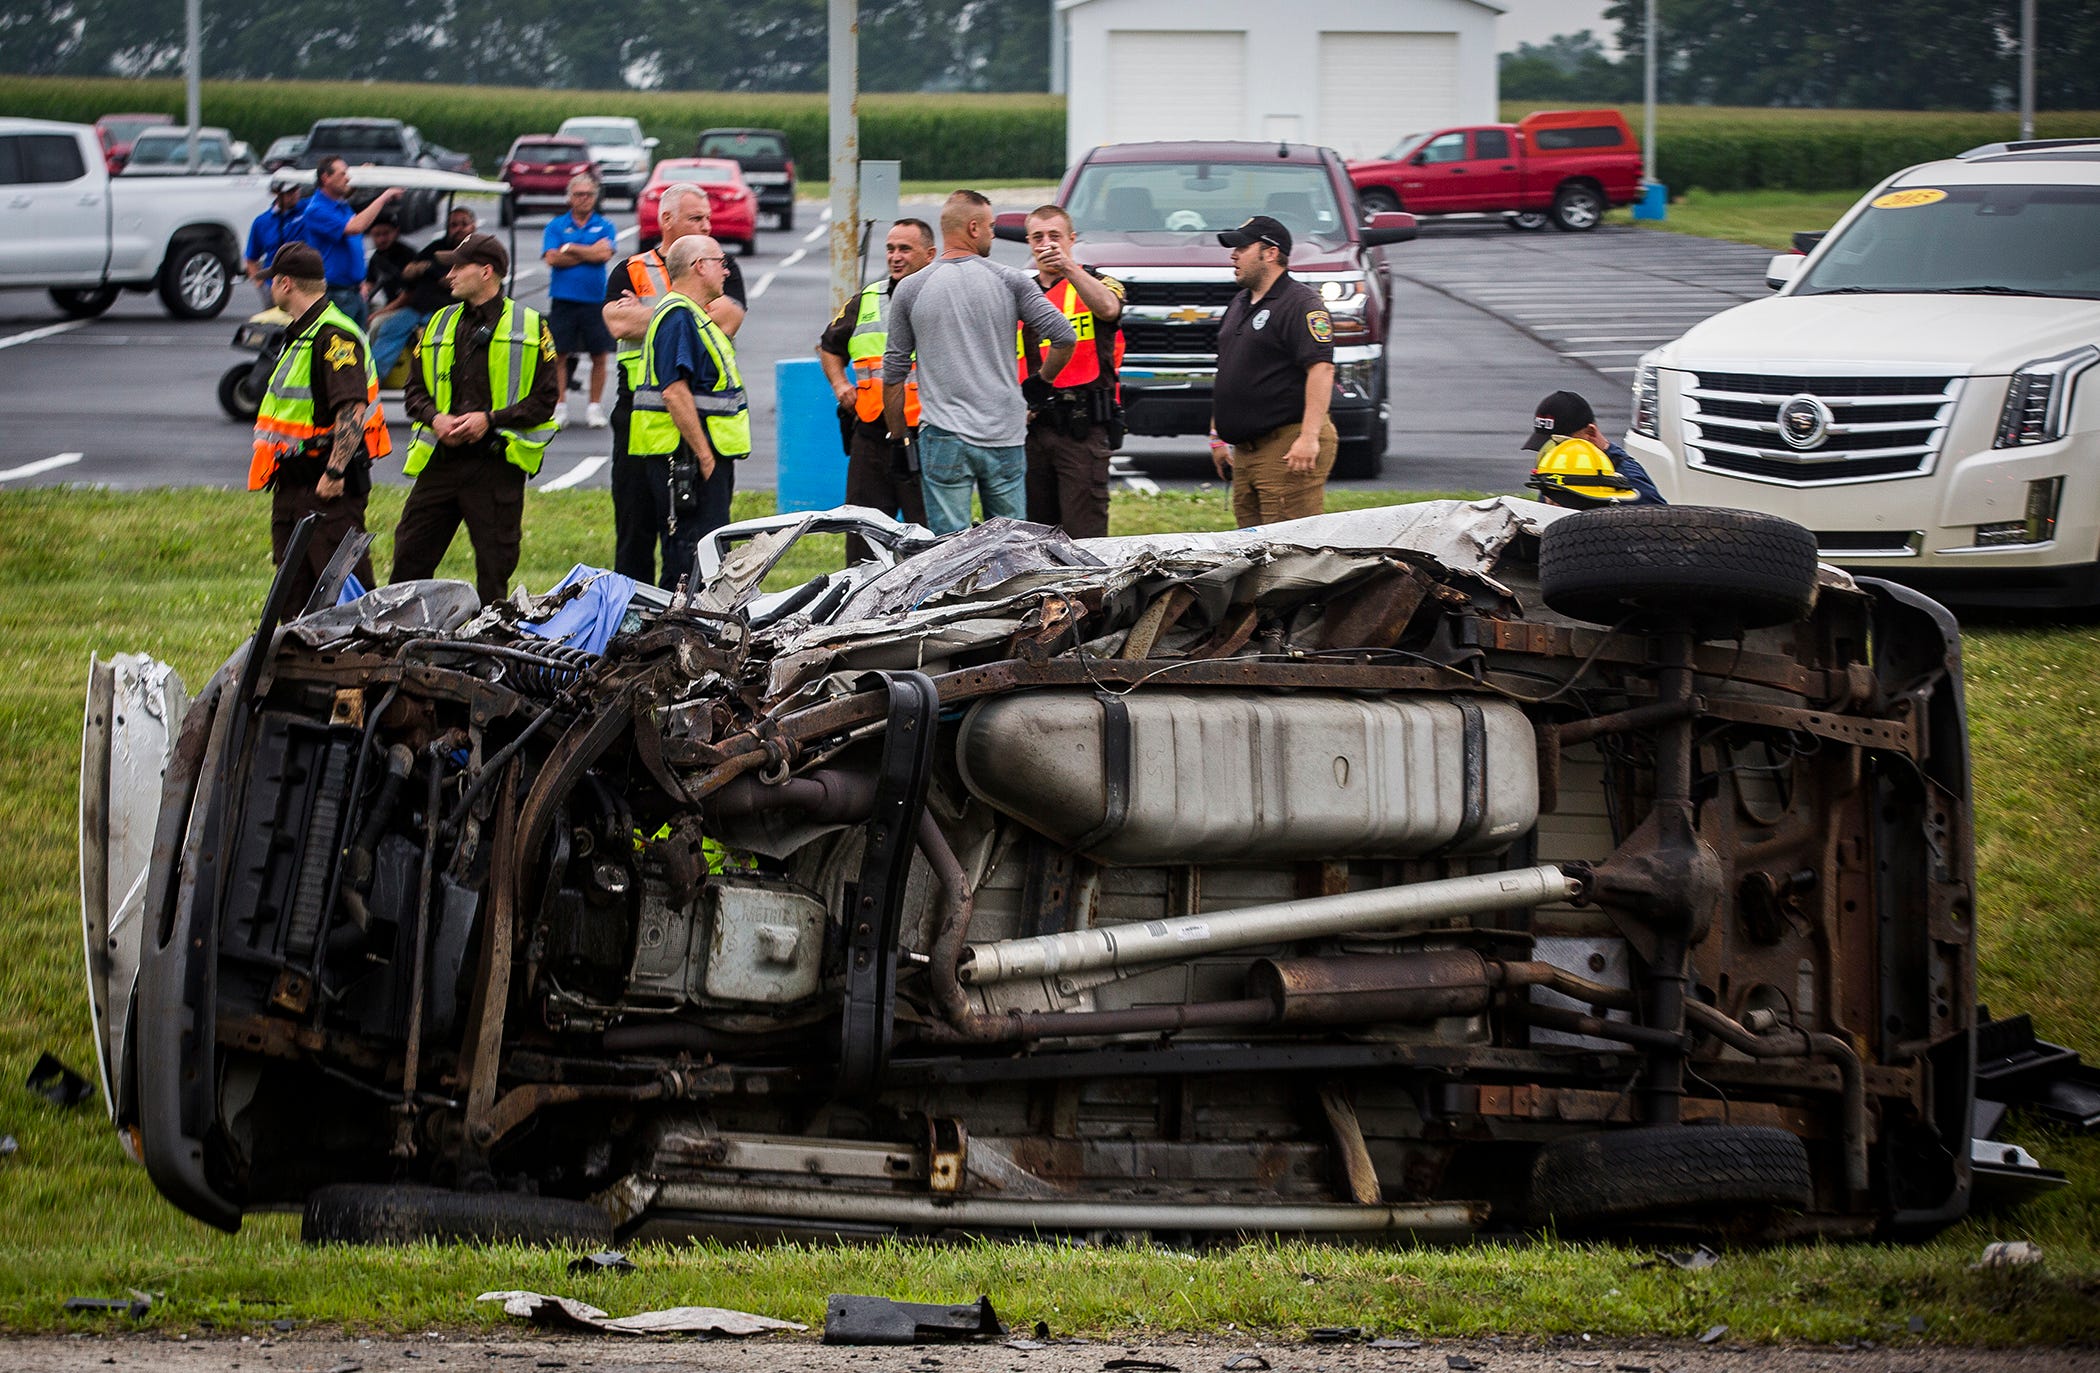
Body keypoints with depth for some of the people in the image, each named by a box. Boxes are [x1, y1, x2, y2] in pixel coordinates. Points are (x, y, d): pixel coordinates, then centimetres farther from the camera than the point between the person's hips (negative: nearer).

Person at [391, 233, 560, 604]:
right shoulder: (439, 324, 14)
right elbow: (414, 390, 16)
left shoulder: (530, 327, 1)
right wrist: (435, 418, -6)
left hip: (497, 464, -4)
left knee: (494, 571, 1)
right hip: (440, 460, 4)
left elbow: (545, 399, -2)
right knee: (409, 560, 2)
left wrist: (491, 420, -14)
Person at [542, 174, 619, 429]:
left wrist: (570, 248, -6)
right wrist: (588, 253, -7)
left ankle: (595, 408, 10)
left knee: (600, 355, 1)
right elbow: (552, 258, -6)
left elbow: (605, 254, -9)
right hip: (563, 300, 0)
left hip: (596, 300, 0)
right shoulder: (556, 226, 8)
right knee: (560, 354, -2)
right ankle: (560, 407, 6)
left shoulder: (604, 226, 8)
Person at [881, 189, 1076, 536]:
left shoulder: (910, 290, 1)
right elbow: (1064, 338, -5)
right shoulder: (1010, 282, -1)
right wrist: (1041, 381, 14)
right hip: (1005, 434, 1)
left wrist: (898, 437, 15)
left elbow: (894, 372, 5)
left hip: (944, 438, -1)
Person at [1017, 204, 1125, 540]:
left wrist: (1068, 267, -37)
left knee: (1083, 536, -11)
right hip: (1033, 428, 6)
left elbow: (1108, 308, -24)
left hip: (1082, 428, -6)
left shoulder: (1095, 284, 3)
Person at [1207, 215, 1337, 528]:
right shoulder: (1240, 304, 20)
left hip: (1288, 445, -10)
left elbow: (1321, 369, -20)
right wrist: (1217, 434, 24)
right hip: (1245, 449, 10)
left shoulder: (1300, 304, -10)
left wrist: (1309, 437, -27)